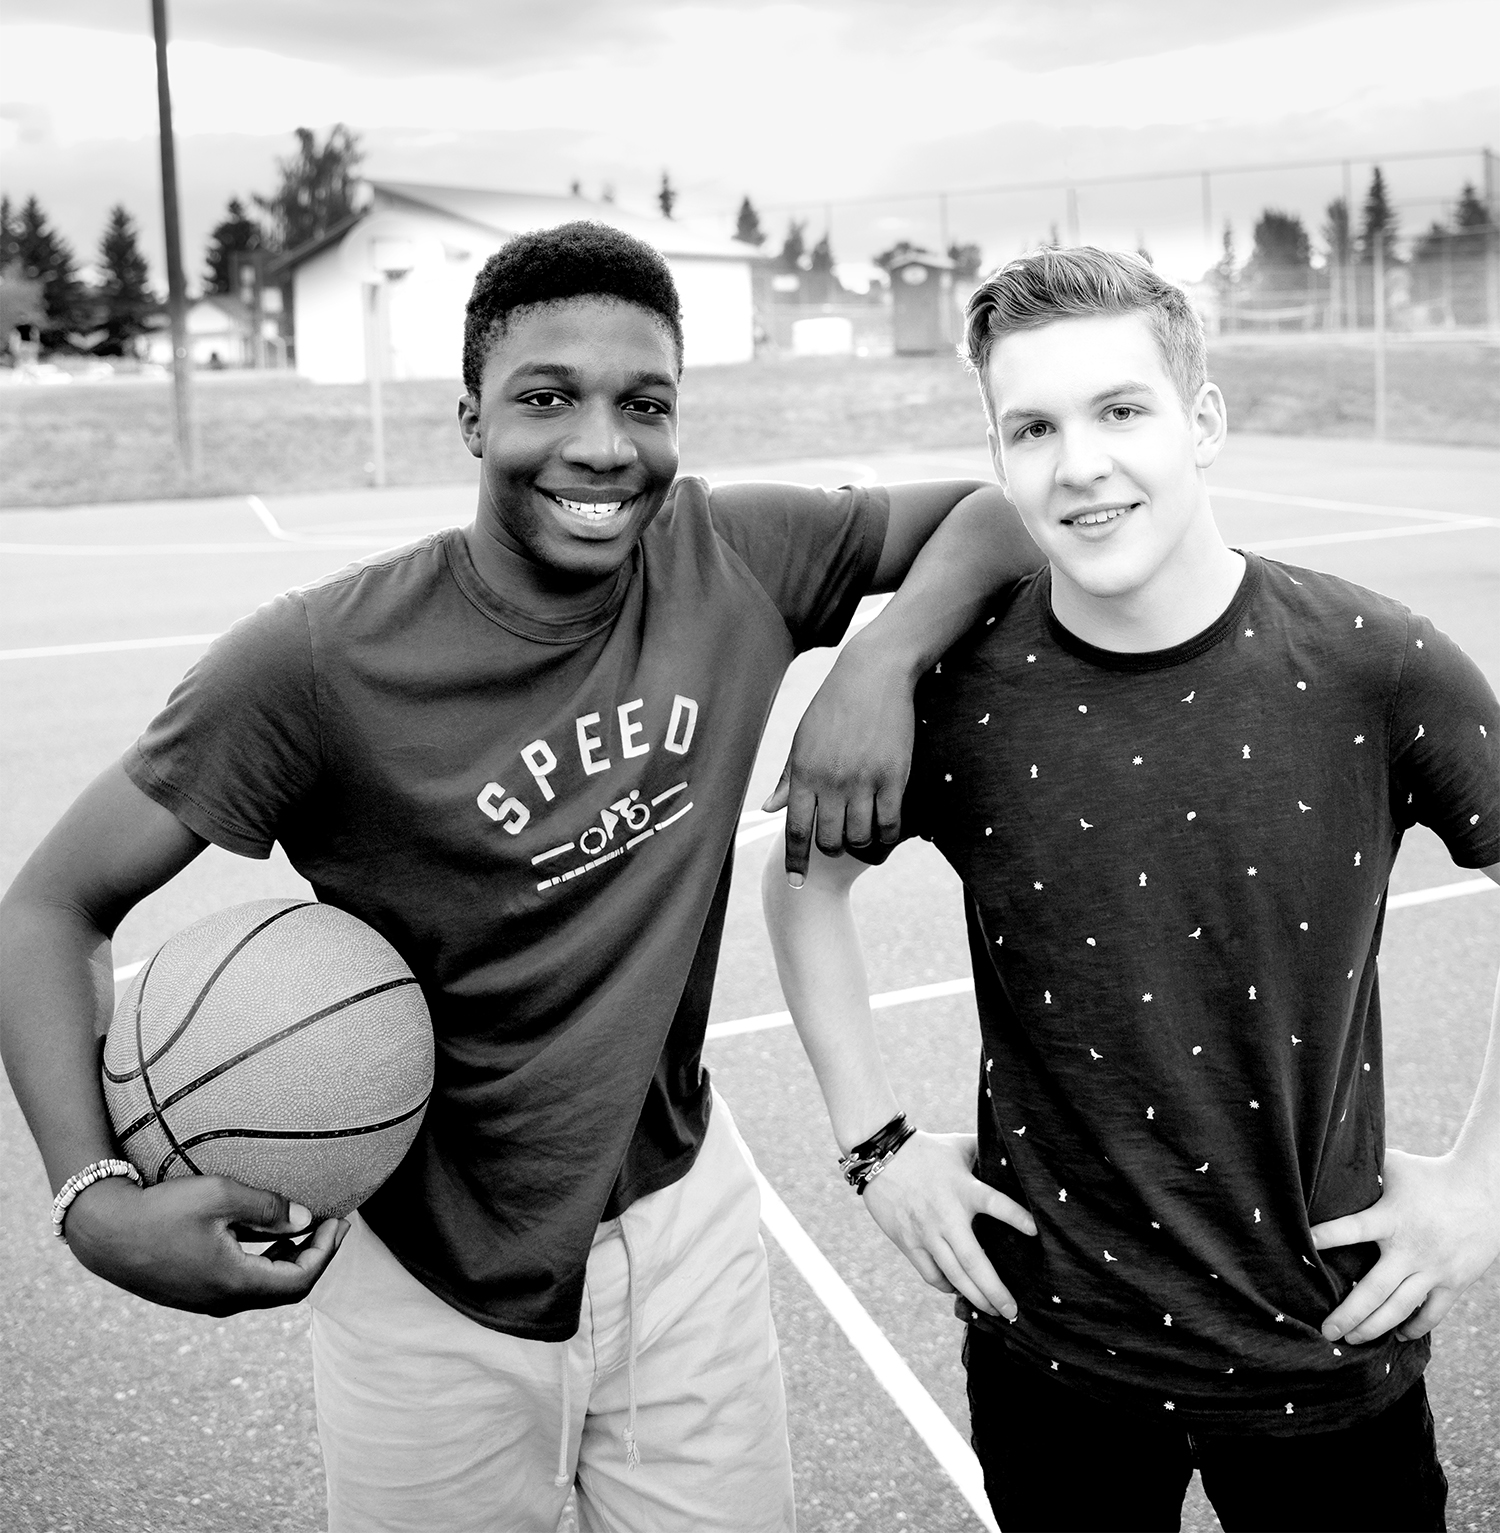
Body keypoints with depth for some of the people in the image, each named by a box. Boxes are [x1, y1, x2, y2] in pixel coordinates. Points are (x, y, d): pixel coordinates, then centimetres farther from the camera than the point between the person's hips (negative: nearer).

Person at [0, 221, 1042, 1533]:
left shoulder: (736, 556, -11)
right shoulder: (320, 662, -21)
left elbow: (994, 512, 1)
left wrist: (883, 659, -19)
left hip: (683, 1216, 3)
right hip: (436, 1283, -3)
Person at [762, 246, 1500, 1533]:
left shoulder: (1373, 666, -14)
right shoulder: (959, 684, -12)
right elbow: (808, 876, 4)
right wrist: (875, 1142, -1)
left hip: (1327, 1346, 0)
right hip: (1051, 1341, 1)